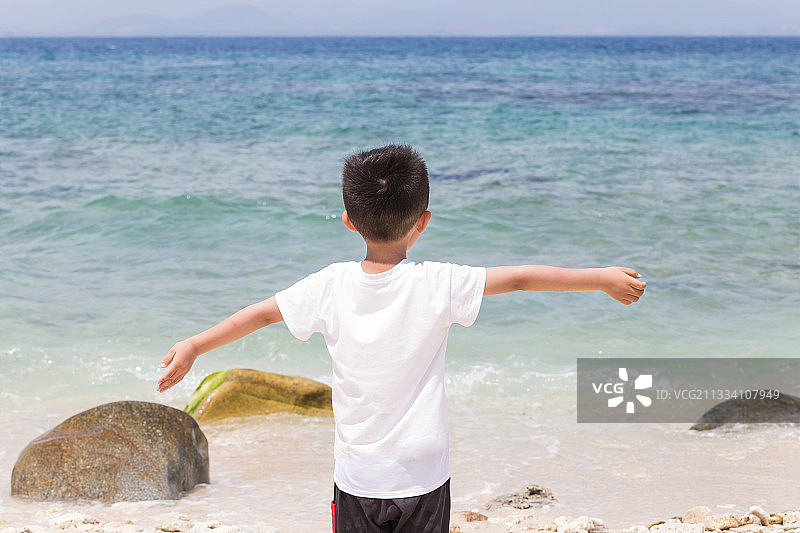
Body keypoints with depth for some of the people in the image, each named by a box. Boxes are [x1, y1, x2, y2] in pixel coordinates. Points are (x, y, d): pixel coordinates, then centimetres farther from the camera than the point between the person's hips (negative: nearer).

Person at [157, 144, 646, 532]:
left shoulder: (332, 286, -6)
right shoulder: (437, 284, -12)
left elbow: (261, 313, 3)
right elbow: (521, 277, -7)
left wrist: (194, 346, 16)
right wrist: (604, 278, 3)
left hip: (357, 480, 2)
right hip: (423, 482, -1)